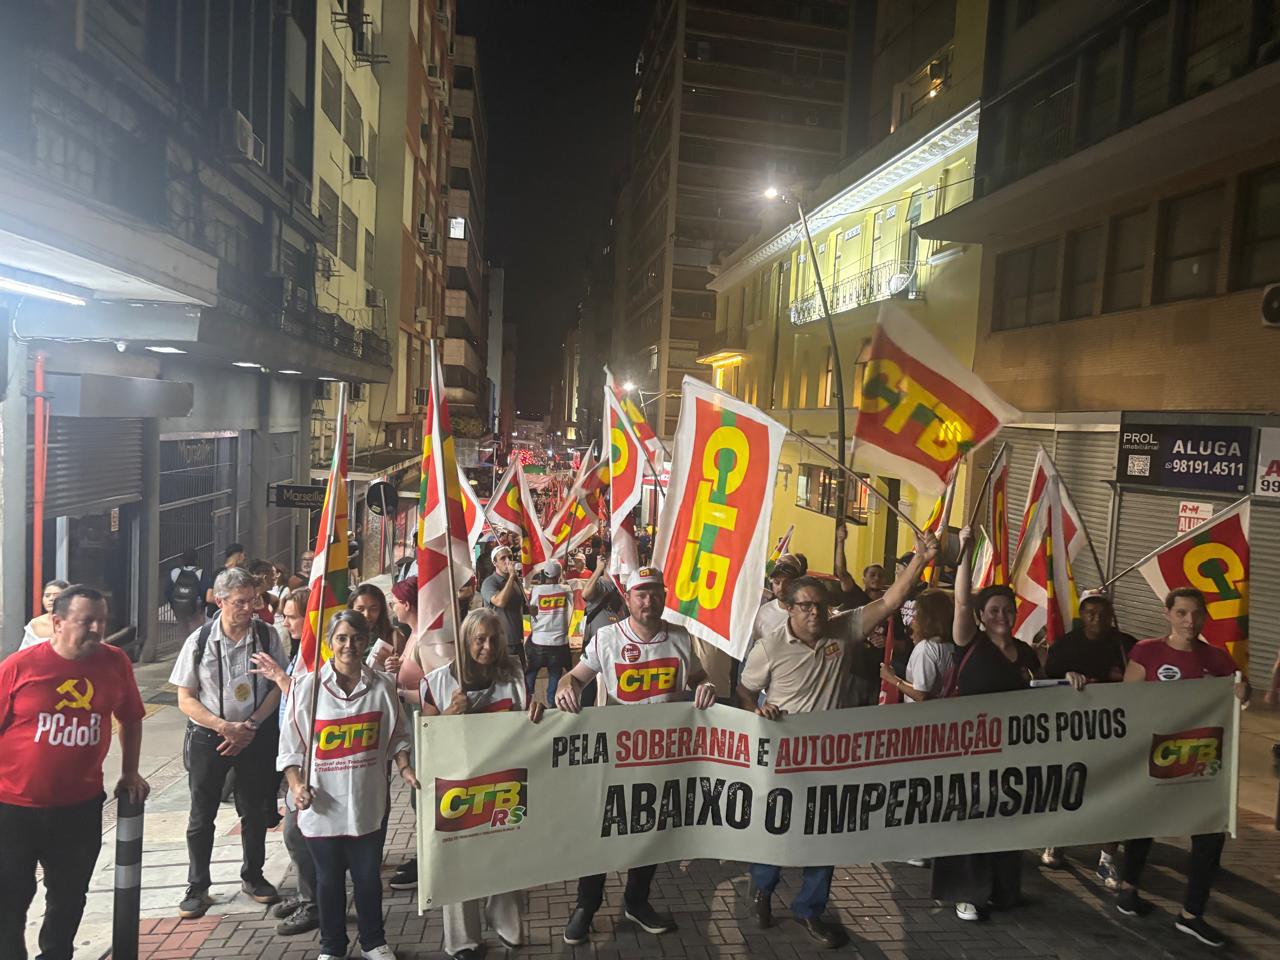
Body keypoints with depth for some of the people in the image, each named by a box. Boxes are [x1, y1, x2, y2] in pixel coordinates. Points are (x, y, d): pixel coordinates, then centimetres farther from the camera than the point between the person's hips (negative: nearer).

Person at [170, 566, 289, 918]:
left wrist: (250, 726, -13)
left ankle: (253, 876, 33)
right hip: (208, 738, -1)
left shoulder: (267, 636, -8)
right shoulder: (200, 641, -10)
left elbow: (278, 688, -2)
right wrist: (226, 727, -17)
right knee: (202, 815, 9)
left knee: (255, 810, 13)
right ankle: (197, 887, 27)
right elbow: (185, 699, -6)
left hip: (256, 736, 1)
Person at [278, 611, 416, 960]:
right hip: (322, 805, -1)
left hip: (369, 802, 1)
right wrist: (296, 785, -15)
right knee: (329, 879, 15)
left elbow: (397, 737, 8)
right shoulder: (306, 686, -7)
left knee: (368, 876, 14)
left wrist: (405, 769, -5)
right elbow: (291, 748, -3)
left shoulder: (382, 686, -2)